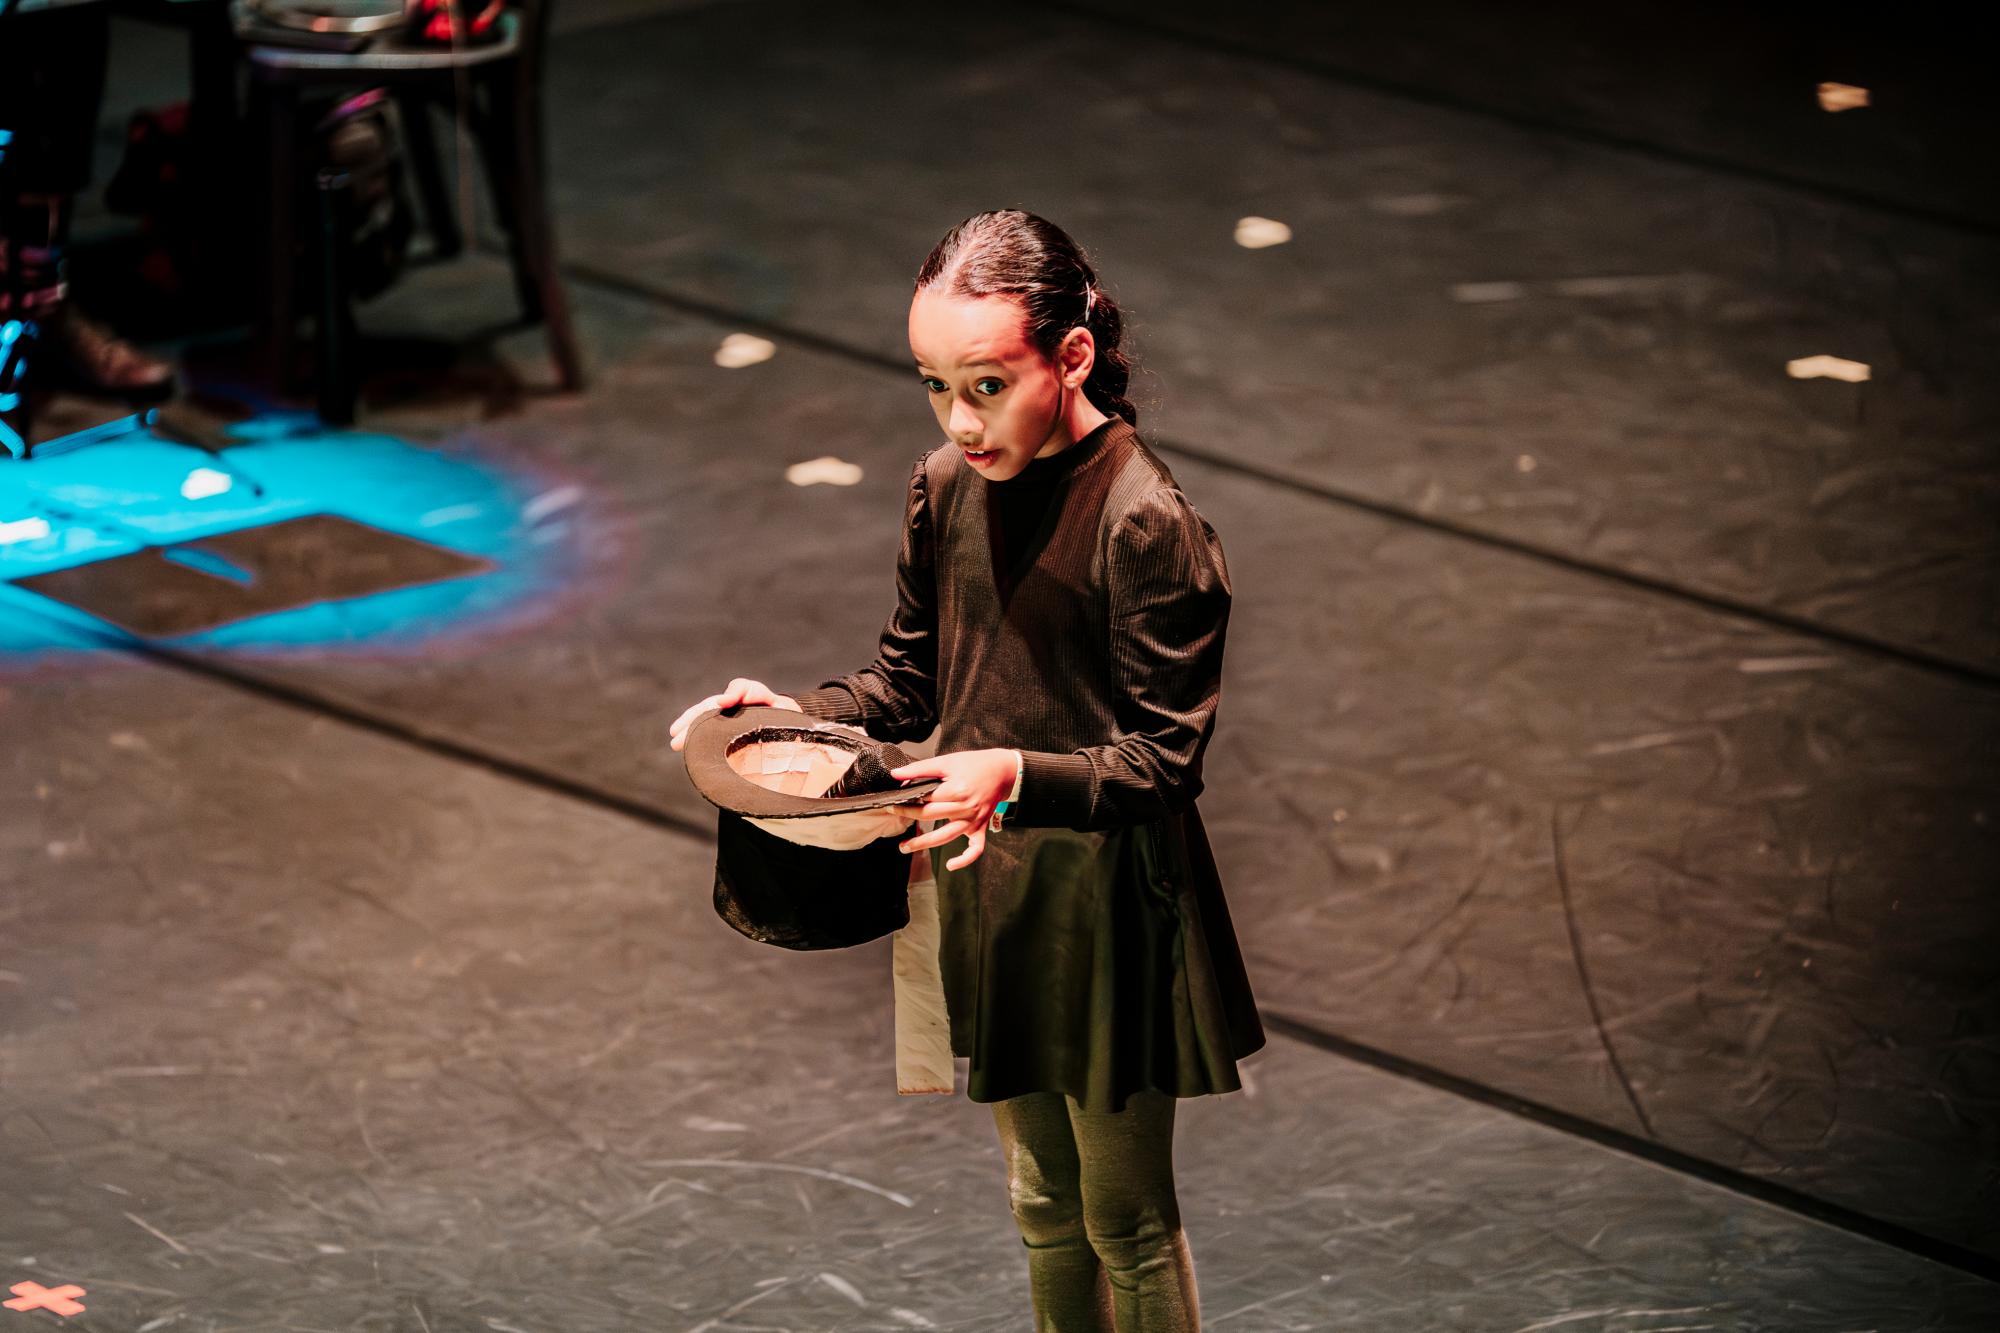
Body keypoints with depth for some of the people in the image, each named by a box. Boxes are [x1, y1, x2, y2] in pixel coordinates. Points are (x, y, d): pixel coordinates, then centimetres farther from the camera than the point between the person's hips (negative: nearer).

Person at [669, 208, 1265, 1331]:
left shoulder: (1147, 523, -23)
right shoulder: (949, 488, -1)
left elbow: (1162, 762, -21)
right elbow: (912, 678, 12)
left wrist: (1017, 776, -37)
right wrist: (798, 713, -7)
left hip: (1109, 903, -7)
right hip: (995, 892, 7)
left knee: (1127, 1219, 8)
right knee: (1043, 1200, 22)